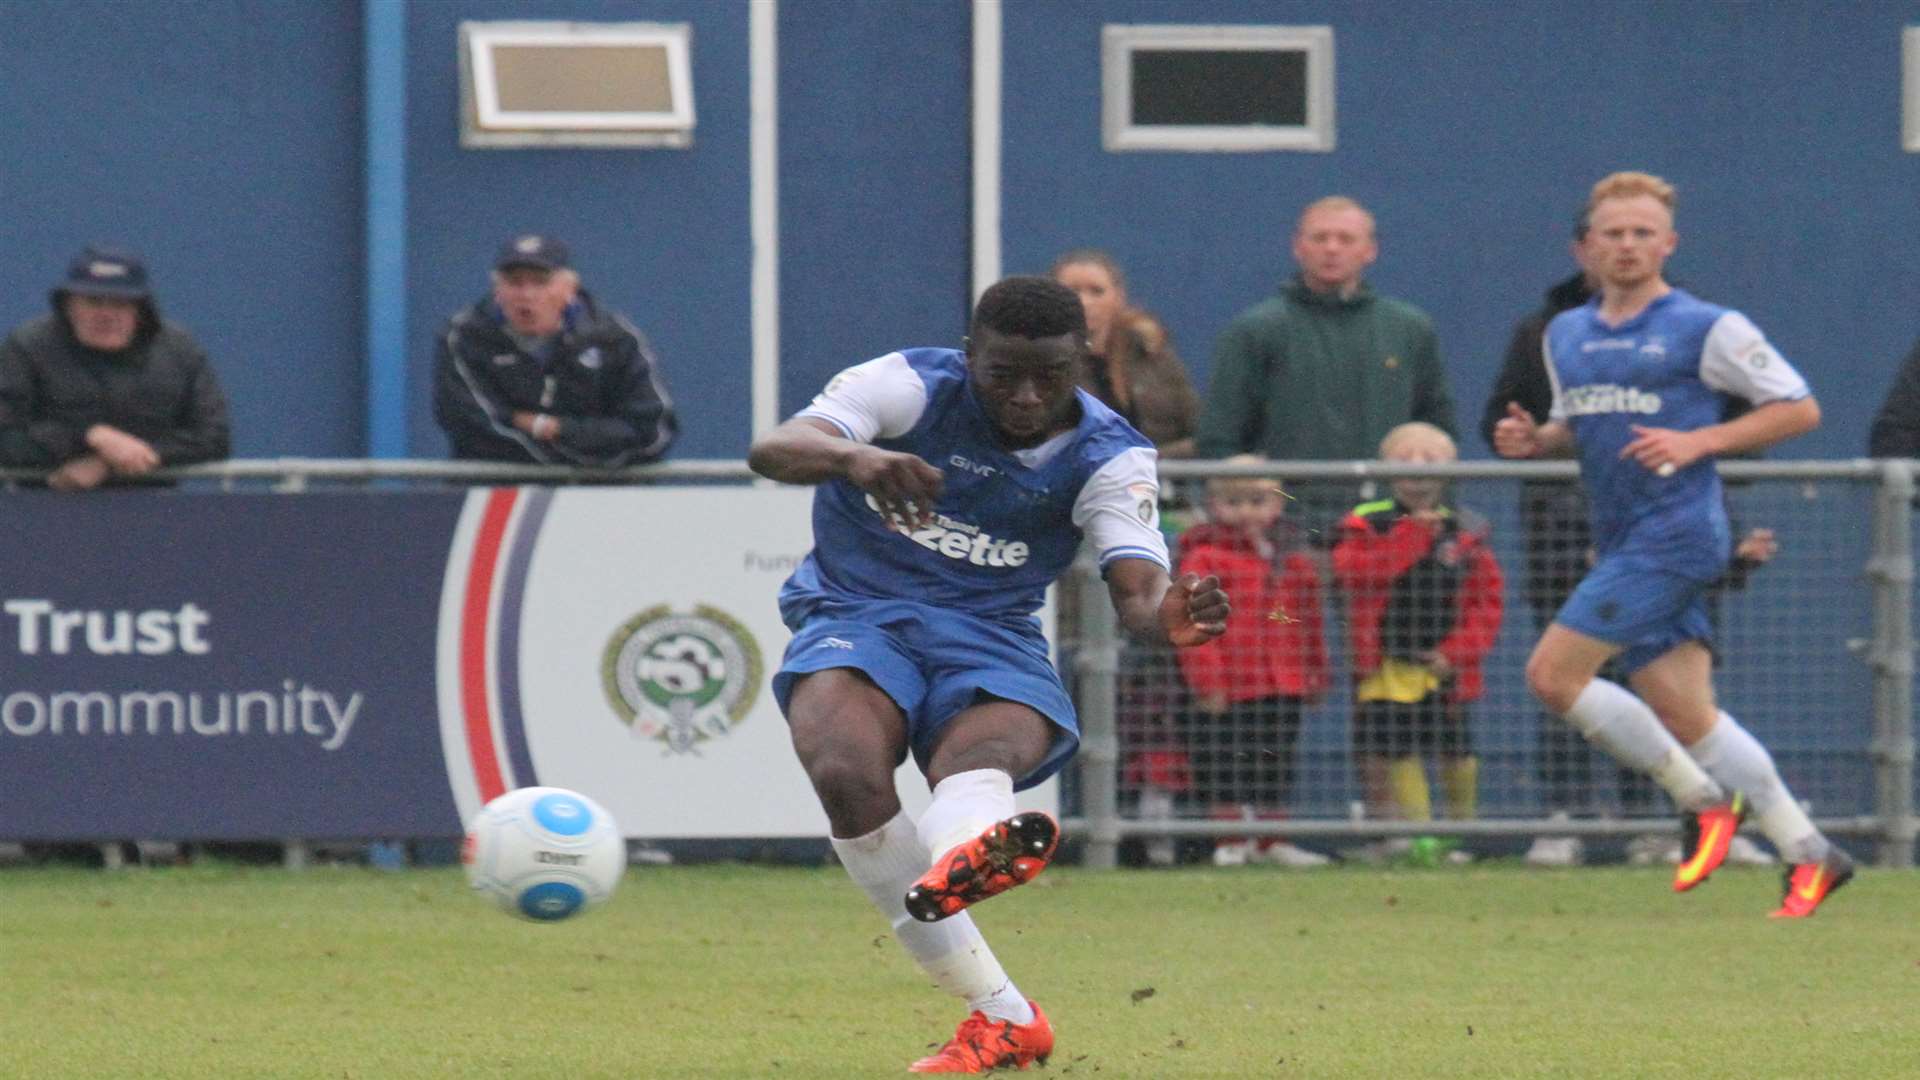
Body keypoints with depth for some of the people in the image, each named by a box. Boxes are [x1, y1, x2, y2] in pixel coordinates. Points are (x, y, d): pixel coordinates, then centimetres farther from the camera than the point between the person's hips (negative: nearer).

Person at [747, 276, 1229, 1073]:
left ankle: (962, 857, -75)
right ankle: (1001, 1015, -31)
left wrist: (1168, 617, -43)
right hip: (855, 615, -1)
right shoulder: (909, 386, -9)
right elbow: (772, 450, -24)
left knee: (982, 757, -37)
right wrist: (853, 457, -49)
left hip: (990, 641, 1)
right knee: (848, 775, -34)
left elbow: (1137, 590, -16)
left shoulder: (1109, 459, -3)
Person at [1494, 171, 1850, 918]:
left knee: (1553, 674, -15)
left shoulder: (1706, 329, -5)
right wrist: (1534, 438, 5)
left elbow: (1799, 408, -3)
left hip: (1676, 533, -7)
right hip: (1622, 544, 7)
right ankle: (1808, 855, 9)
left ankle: (1703, 799, -4)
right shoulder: (1564, 336, 15)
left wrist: (1698, 441, -15)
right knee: (1687, 719, 3)